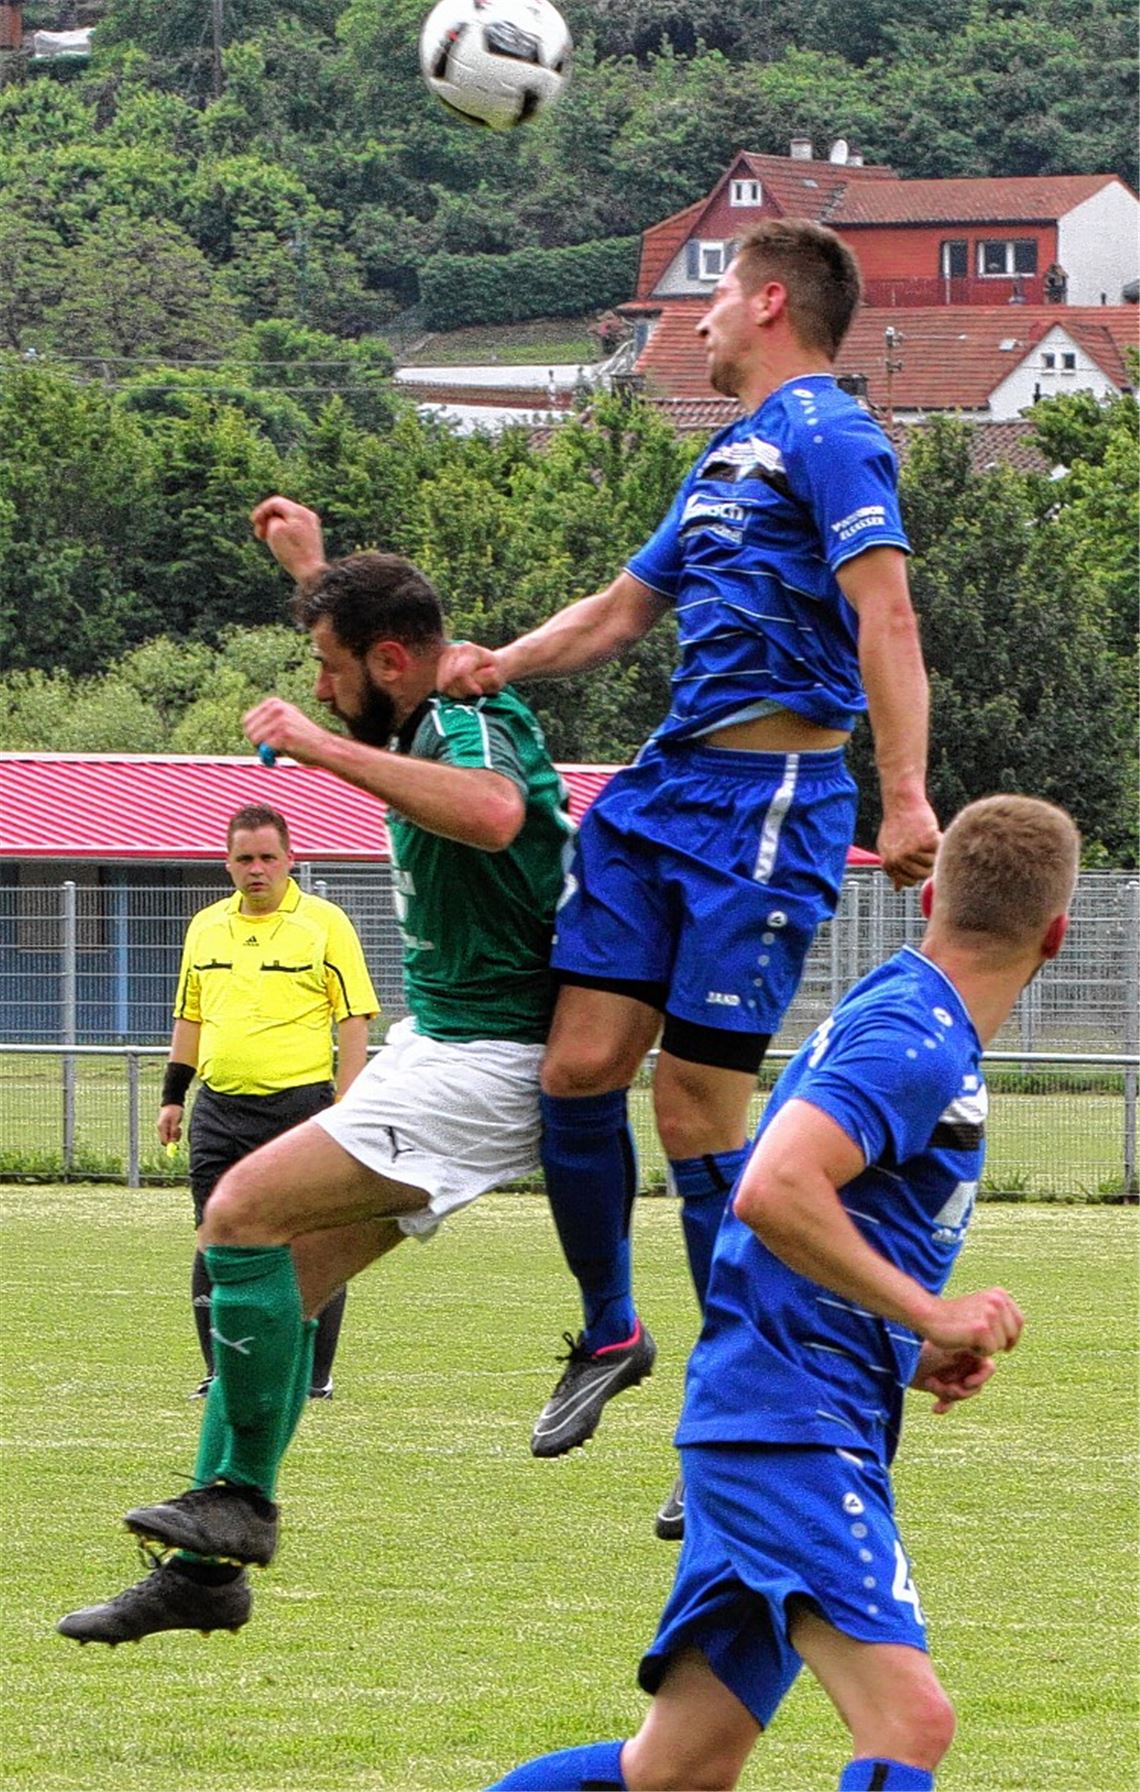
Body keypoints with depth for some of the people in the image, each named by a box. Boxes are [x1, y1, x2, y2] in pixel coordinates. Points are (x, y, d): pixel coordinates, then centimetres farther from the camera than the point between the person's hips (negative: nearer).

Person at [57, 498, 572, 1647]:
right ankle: (207, 1570, 8)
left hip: (481, 1066, -10)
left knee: (245, 1214, -20)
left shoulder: (468, 723, -17)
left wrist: (321, 747, -37)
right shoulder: (437, 716, 13)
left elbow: (493, 813, -44)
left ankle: (239, 1501, -16)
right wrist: (313, 569, 42)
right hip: (438, 1047, 10)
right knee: (285, 1274, 6)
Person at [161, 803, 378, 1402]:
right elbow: (189, 1017, 22)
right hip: (220, 1108, 4)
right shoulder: (206, 926, 13)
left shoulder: (324, 924, -1)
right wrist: (173, 1096, 16)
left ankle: (314, 1376, 5)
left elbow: (354, 1020, -3)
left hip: (300, 1102, -4)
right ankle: (222, 1371, 10)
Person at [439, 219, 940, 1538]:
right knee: (580, 1063, 0)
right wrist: (497, 667, 16)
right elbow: (623, 609, 33)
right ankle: (609, 1332, 20)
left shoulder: (827, 437, -7)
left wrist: (906, 798, -27)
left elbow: (885, 616, -18)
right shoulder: (725, 460, 23)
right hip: (662, 788, 8)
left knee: (698, 1101, -7)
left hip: (770, 800, -8)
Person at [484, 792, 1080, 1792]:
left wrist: (912, 1353, 15)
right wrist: (927, 1314, -19)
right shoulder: (917, 1036, -13)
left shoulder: (903, 1020, 19)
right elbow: (773, 1192, -27)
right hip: (796, 1424, -10)